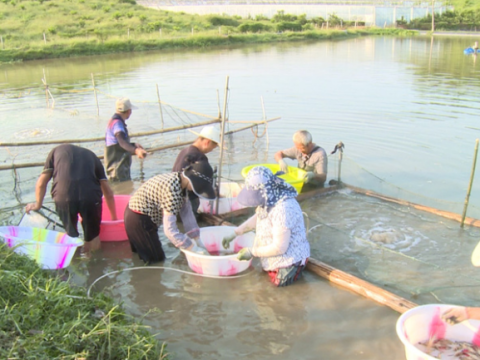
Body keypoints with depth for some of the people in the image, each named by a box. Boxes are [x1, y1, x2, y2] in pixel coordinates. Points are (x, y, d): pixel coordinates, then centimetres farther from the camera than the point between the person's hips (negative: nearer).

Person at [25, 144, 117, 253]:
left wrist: (38, 204, 39)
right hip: (91, 198, 0)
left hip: (63, 197, 0)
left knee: (71, 233, 26)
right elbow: (108, 193, 29)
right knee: (92, 236, 22)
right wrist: (114, 218, 39)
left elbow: (41, 184, 24)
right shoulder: (91, 156, 29)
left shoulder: (57, 150, 28)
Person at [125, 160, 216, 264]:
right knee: (156, 258, 1)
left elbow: (186, 212, -3)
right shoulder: (172, 189, -33)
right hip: (138, 219, -10)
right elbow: (170, 230, -34)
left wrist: (196, 242, -5)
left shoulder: (180, 181, -5)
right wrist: (194, 249, -28)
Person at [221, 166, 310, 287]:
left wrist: (252, 252, -19)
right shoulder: (270, 199, -6)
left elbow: (279, 247, -30)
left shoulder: (283, 210, -36)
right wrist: (234, 233, 11)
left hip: (289, 258, -9)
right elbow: (257, 218, 15)